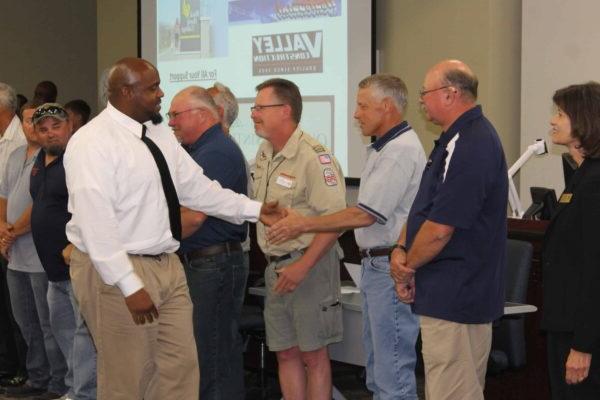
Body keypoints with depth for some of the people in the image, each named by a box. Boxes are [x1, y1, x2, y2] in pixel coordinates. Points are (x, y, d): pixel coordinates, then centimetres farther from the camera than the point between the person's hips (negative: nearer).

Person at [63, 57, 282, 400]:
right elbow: (95, 222, -22)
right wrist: (129, 284, -26)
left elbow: (197, 188, 13)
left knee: (181, 367, 12)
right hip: (117, 271, -8)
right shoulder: (93, 142, -17)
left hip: (167, 265, 8)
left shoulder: (160, 134, 9)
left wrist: (254, 210, 7)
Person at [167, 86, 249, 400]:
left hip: (214, 264, -11)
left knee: (214, 356, -5)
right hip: (193, 264, 11)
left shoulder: (216, 152, -15)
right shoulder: (196, 150, 18)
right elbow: (181, 206, 21)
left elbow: (193, 217, -22)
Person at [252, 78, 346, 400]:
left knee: (313, 354, 1)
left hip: (310, 264, -8)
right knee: (285, 352, 12)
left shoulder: (315, 156, -17)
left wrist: (302, 266, -23)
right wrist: (272, 260, 10)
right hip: (275, 265, 8)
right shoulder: (264, 153, 10)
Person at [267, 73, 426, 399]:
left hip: (391, 267, -11)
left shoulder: (400, 151, -16)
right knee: (377, 370, 16)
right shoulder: (383, 148, 17)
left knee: (393, 372, -7)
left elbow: (366, 214, -20)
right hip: (376, 264, 11)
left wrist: (303, 225, -12)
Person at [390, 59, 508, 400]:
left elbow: (440, 228, -23)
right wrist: (401, 250, 1)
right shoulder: (456, 139, 15)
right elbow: (424, 207, 18)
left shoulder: (471, 147, -20)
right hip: (462, 293, 11)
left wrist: (408, 267, -7)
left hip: (453, 296, -11)